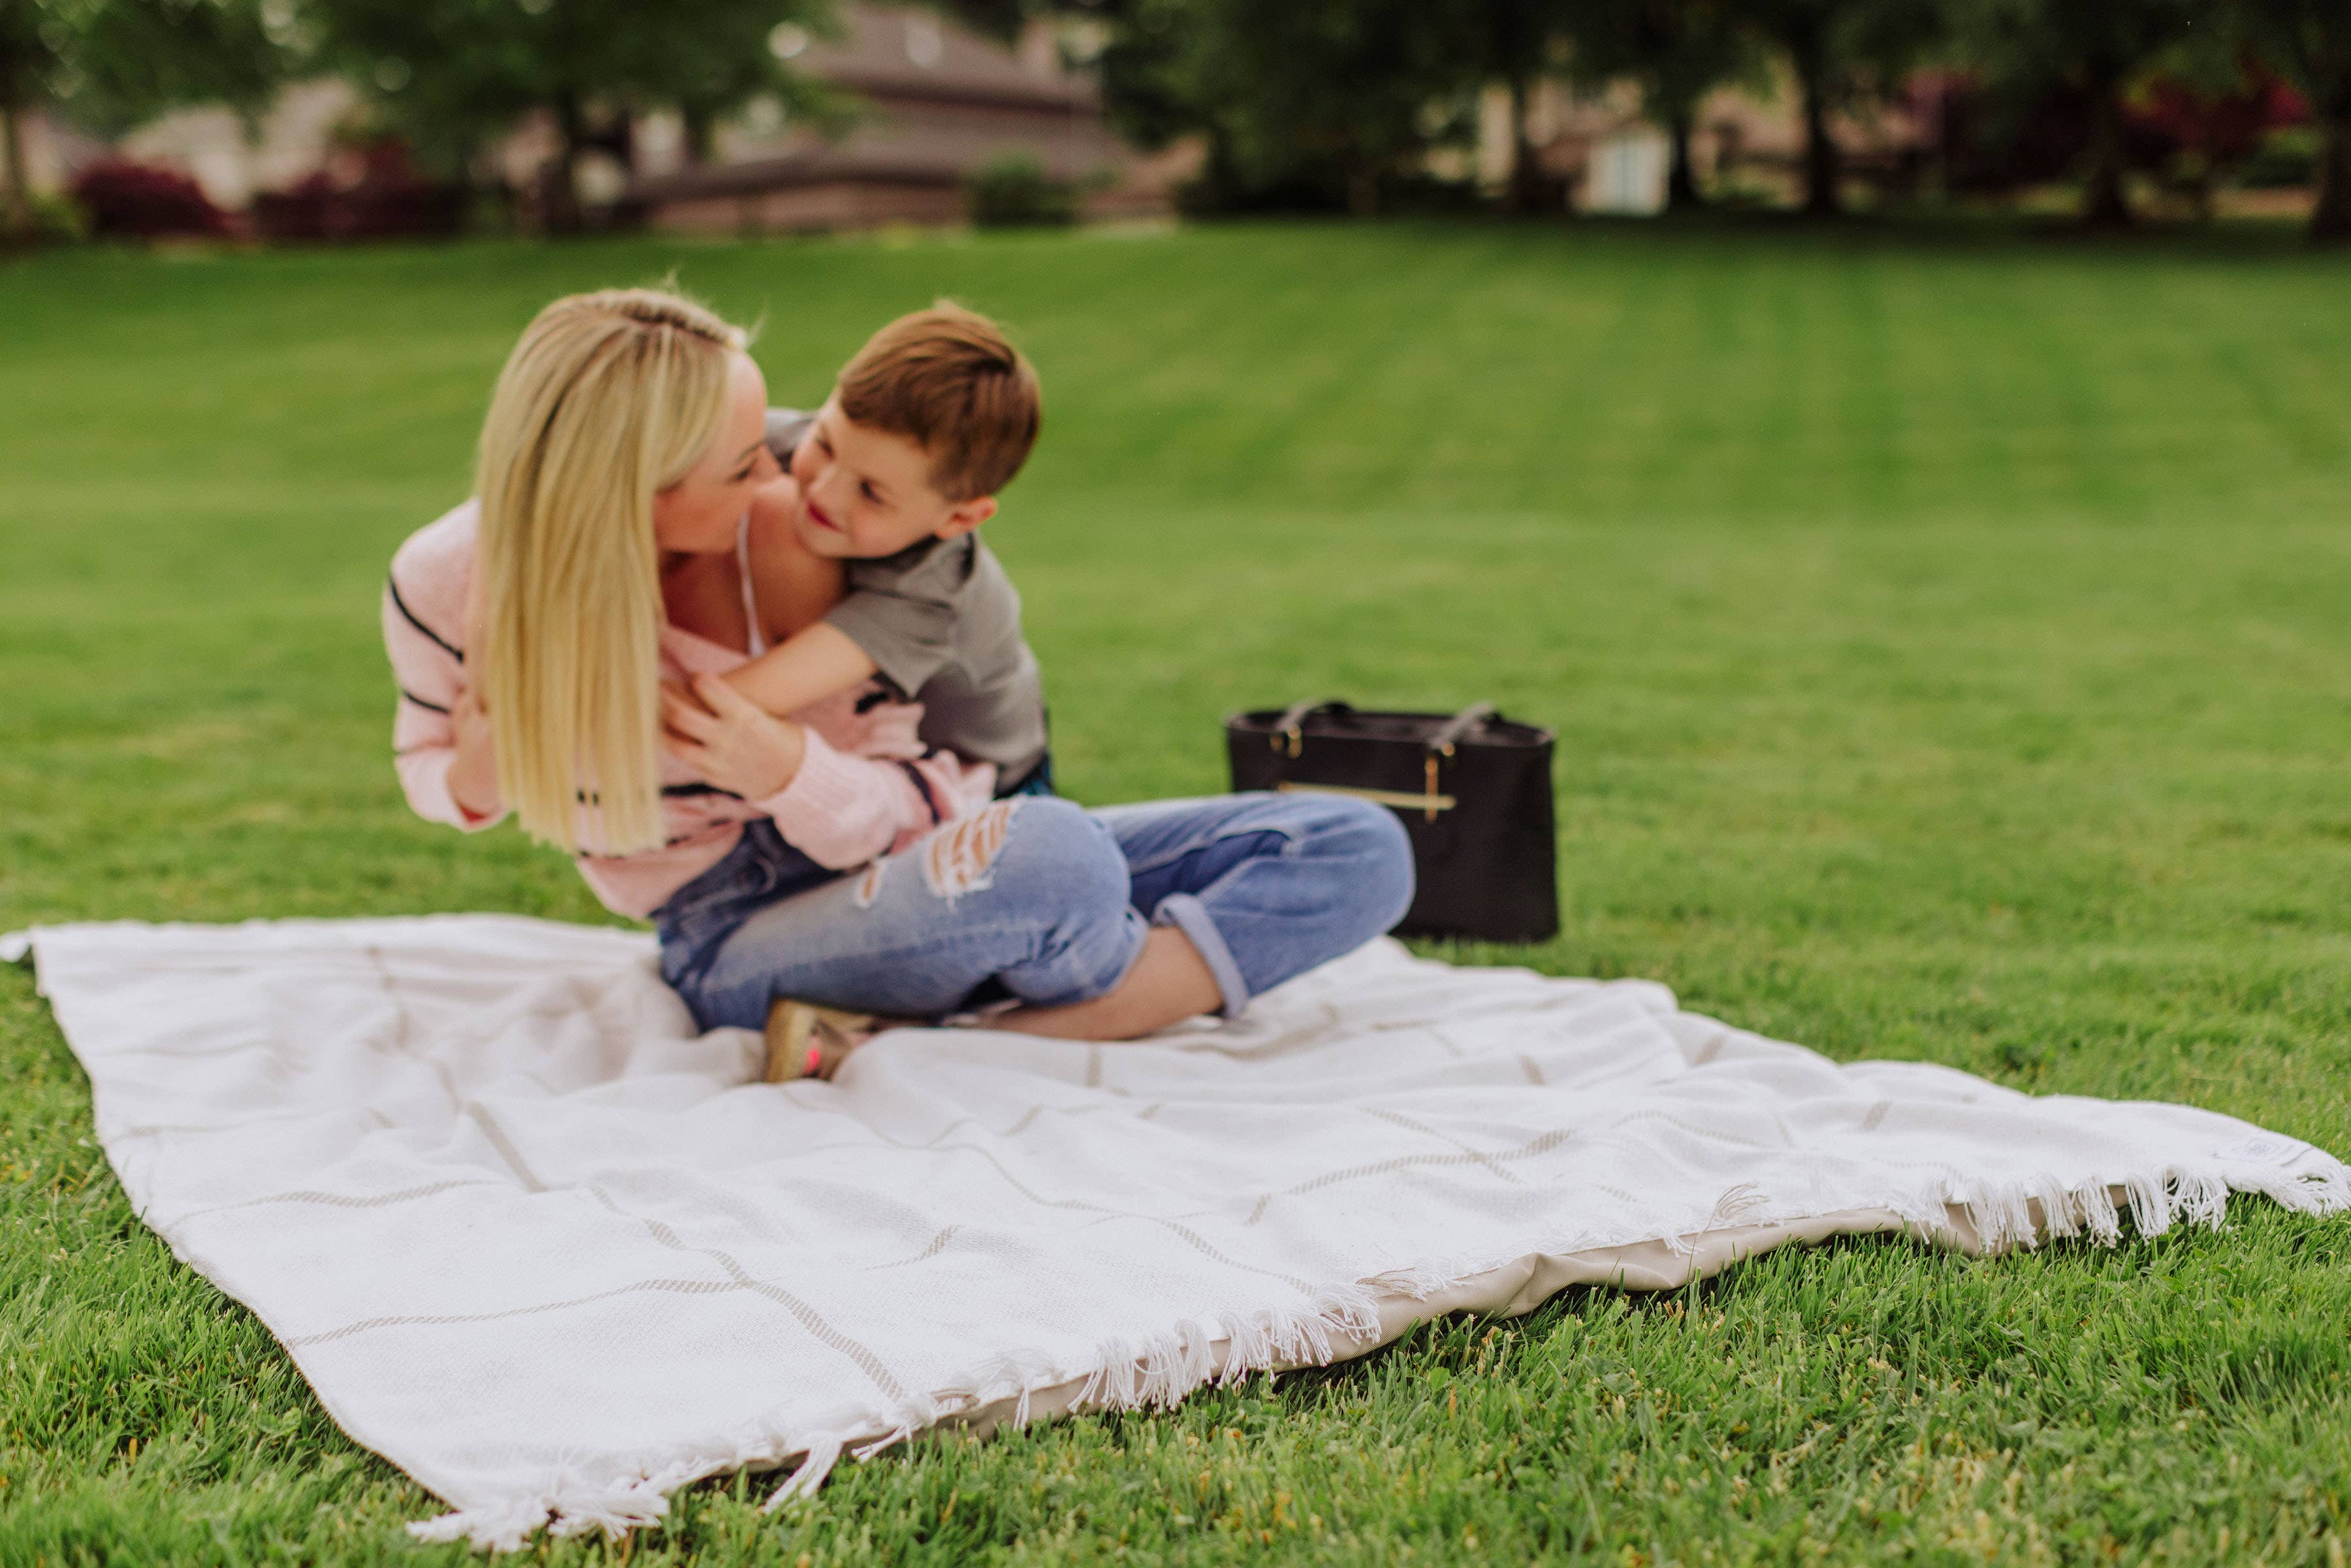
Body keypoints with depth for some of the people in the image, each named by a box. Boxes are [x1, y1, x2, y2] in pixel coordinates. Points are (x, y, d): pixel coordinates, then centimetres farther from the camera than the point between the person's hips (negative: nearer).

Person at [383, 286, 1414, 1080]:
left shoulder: (778, 542, -15)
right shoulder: (449, 587, -13)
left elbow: (906, 809, -7)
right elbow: (433, 769, 10)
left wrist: (791, 772, -29)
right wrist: (477, 779, -15)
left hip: (886, 865, 4)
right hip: (737, 938, -3)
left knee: (1362, 853, -10)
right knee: (1054, 857, -39)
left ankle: (1009, 1034, -22)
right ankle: (1183, 972, -5)